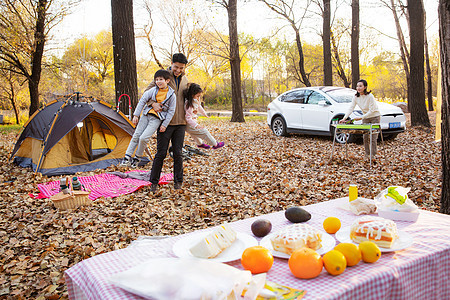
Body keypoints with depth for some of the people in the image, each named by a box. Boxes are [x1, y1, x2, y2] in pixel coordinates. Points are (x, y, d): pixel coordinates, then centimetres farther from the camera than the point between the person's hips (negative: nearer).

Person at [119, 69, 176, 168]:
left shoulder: (171, 95, -7)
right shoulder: (153, 90, -2)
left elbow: (171, 111, -3)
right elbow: (142, 100, 1)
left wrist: (164, 125, -6)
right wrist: (136, 115, -3)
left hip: (157, 119, -3)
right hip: (146, 115, 3)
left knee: (144, 138, -15)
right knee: (136, 136, 2)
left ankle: (137, 158, 8)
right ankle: (127, 157, 13)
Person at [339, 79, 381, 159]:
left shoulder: (370, 96, -24)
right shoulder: (356, 97, -8)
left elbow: (371, 110, -25)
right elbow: (351, 108, -12)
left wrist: (361, 117, -32)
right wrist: (344, 118, -24)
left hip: (374, 117, -5)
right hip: (365, 117, 5)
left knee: (373, 137, -6)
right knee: (365, 137, 3)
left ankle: (373, 155, 2)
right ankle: (367, 154, 15)